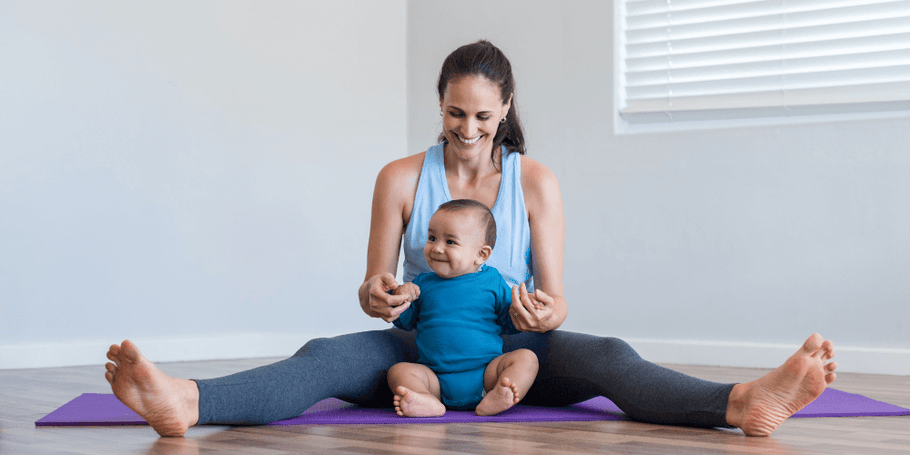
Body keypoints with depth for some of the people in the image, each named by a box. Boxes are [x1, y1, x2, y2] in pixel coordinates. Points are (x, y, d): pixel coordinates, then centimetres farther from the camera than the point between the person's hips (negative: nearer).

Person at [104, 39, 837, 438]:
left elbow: (555, 300, -3)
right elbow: (374, 287, 1)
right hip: (425, 350, 0)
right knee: (327, 357, -29)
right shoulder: (402, 178, 1)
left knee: (605, 357, -30)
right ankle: (186, 402, -55)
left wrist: (542, 313, -28)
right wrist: (376, 296, -24)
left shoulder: (536, 182, 0)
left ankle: (743, 403, -54)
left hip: (516, 352, 1)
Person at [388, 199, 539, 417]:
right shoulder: (422, 284, 12)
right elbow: (404, 322, 18)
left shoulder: (491, 282, 7)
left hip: (485, 374, -1)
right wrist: (400, 298, -2)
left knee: (526, 358, -22)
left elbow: (510, 324, 11)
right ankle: (427, 402, -49)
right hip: (436, 378, 1)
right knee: (399, 371, -21)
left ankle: (493, 401, -48)